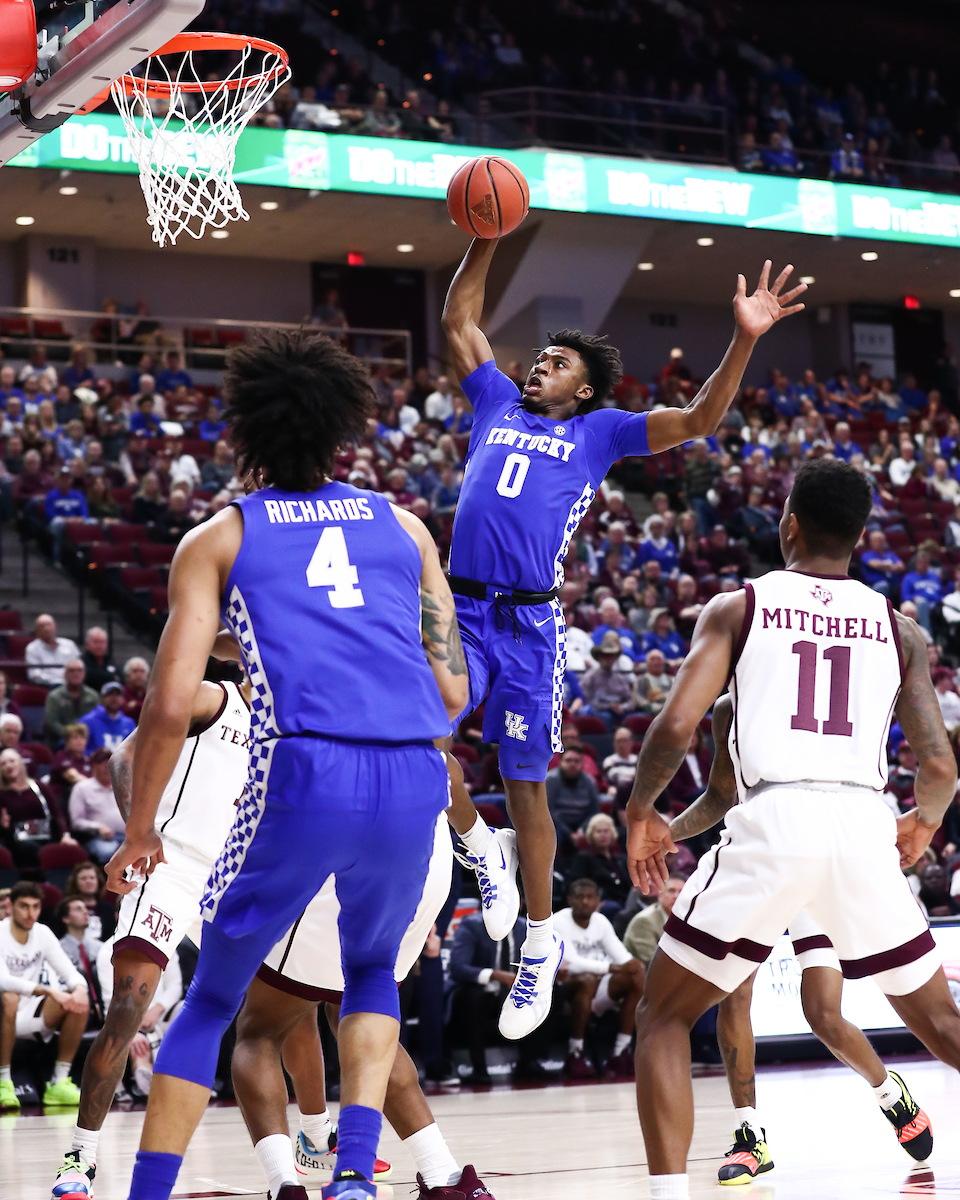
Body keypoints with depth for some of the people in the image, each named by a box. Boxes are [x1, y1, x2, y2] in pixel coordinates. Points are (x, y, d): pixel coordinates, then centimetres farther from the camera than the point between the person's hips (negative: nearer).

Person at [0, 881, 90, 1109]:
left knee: (80, 1002, -15)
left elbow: (70, 972, 2)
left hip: (26, 1017, 6)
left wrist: (80, 989, -24)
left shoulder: (43, 934, 3)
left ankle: (59, 1083, -12)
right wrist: (49, 991, -39)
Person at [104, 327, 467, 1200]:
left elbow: (171, 708, 4)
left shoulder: (217, 539, 13)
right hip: (416, 781, 3)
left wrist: (139, 831, 17)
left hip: (304, 777, -3)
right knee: (372, 967, 29)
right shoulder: (404, 527, 21)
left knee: (211, 1000, 16)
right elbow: (453, 692, 17)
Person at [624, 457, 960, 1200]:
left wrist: (641, 811, 15)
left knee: (663, 1018, 13)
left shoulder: (739, 607, 9)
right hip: (865, 826, 3)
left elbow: (676, 727, -3)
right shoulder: (898, 629, 16)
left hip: (774, 821, -3)